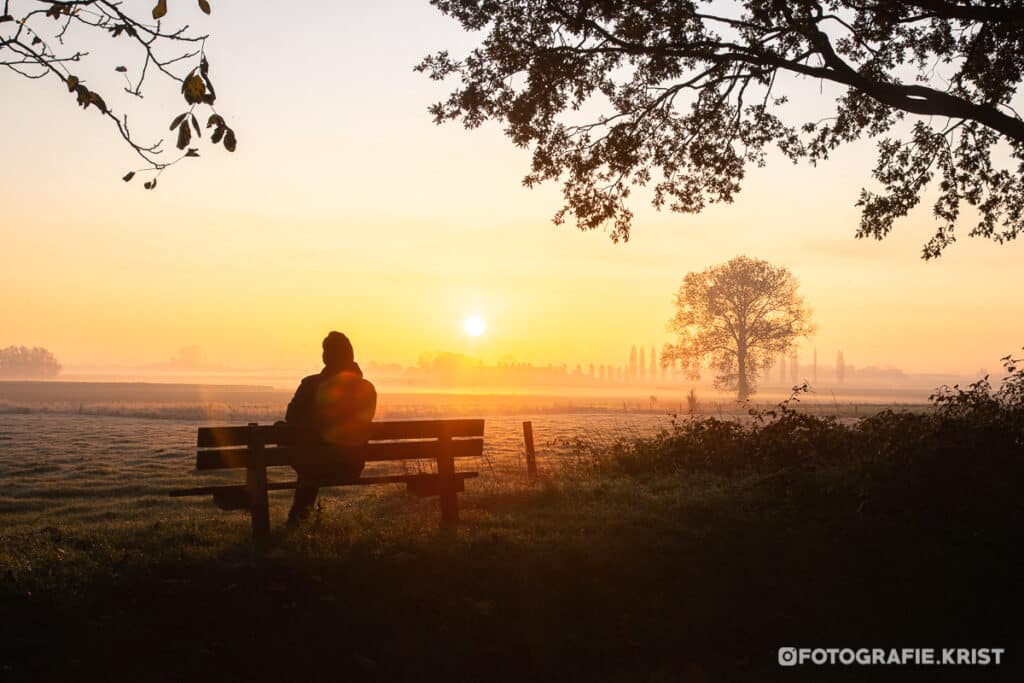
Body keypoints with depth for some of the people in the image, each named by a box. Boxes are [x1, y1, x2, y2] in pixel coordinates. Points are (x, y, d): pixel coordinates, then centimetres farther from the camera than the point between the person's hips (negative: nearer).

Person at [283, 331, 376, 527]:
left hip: (320, 465, -4)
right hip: (353, 466, 4)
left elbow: (291, 418, -3)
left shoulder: (312, 384, -15)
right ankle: (299, 514, 49)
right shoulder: (368, 388, -4)